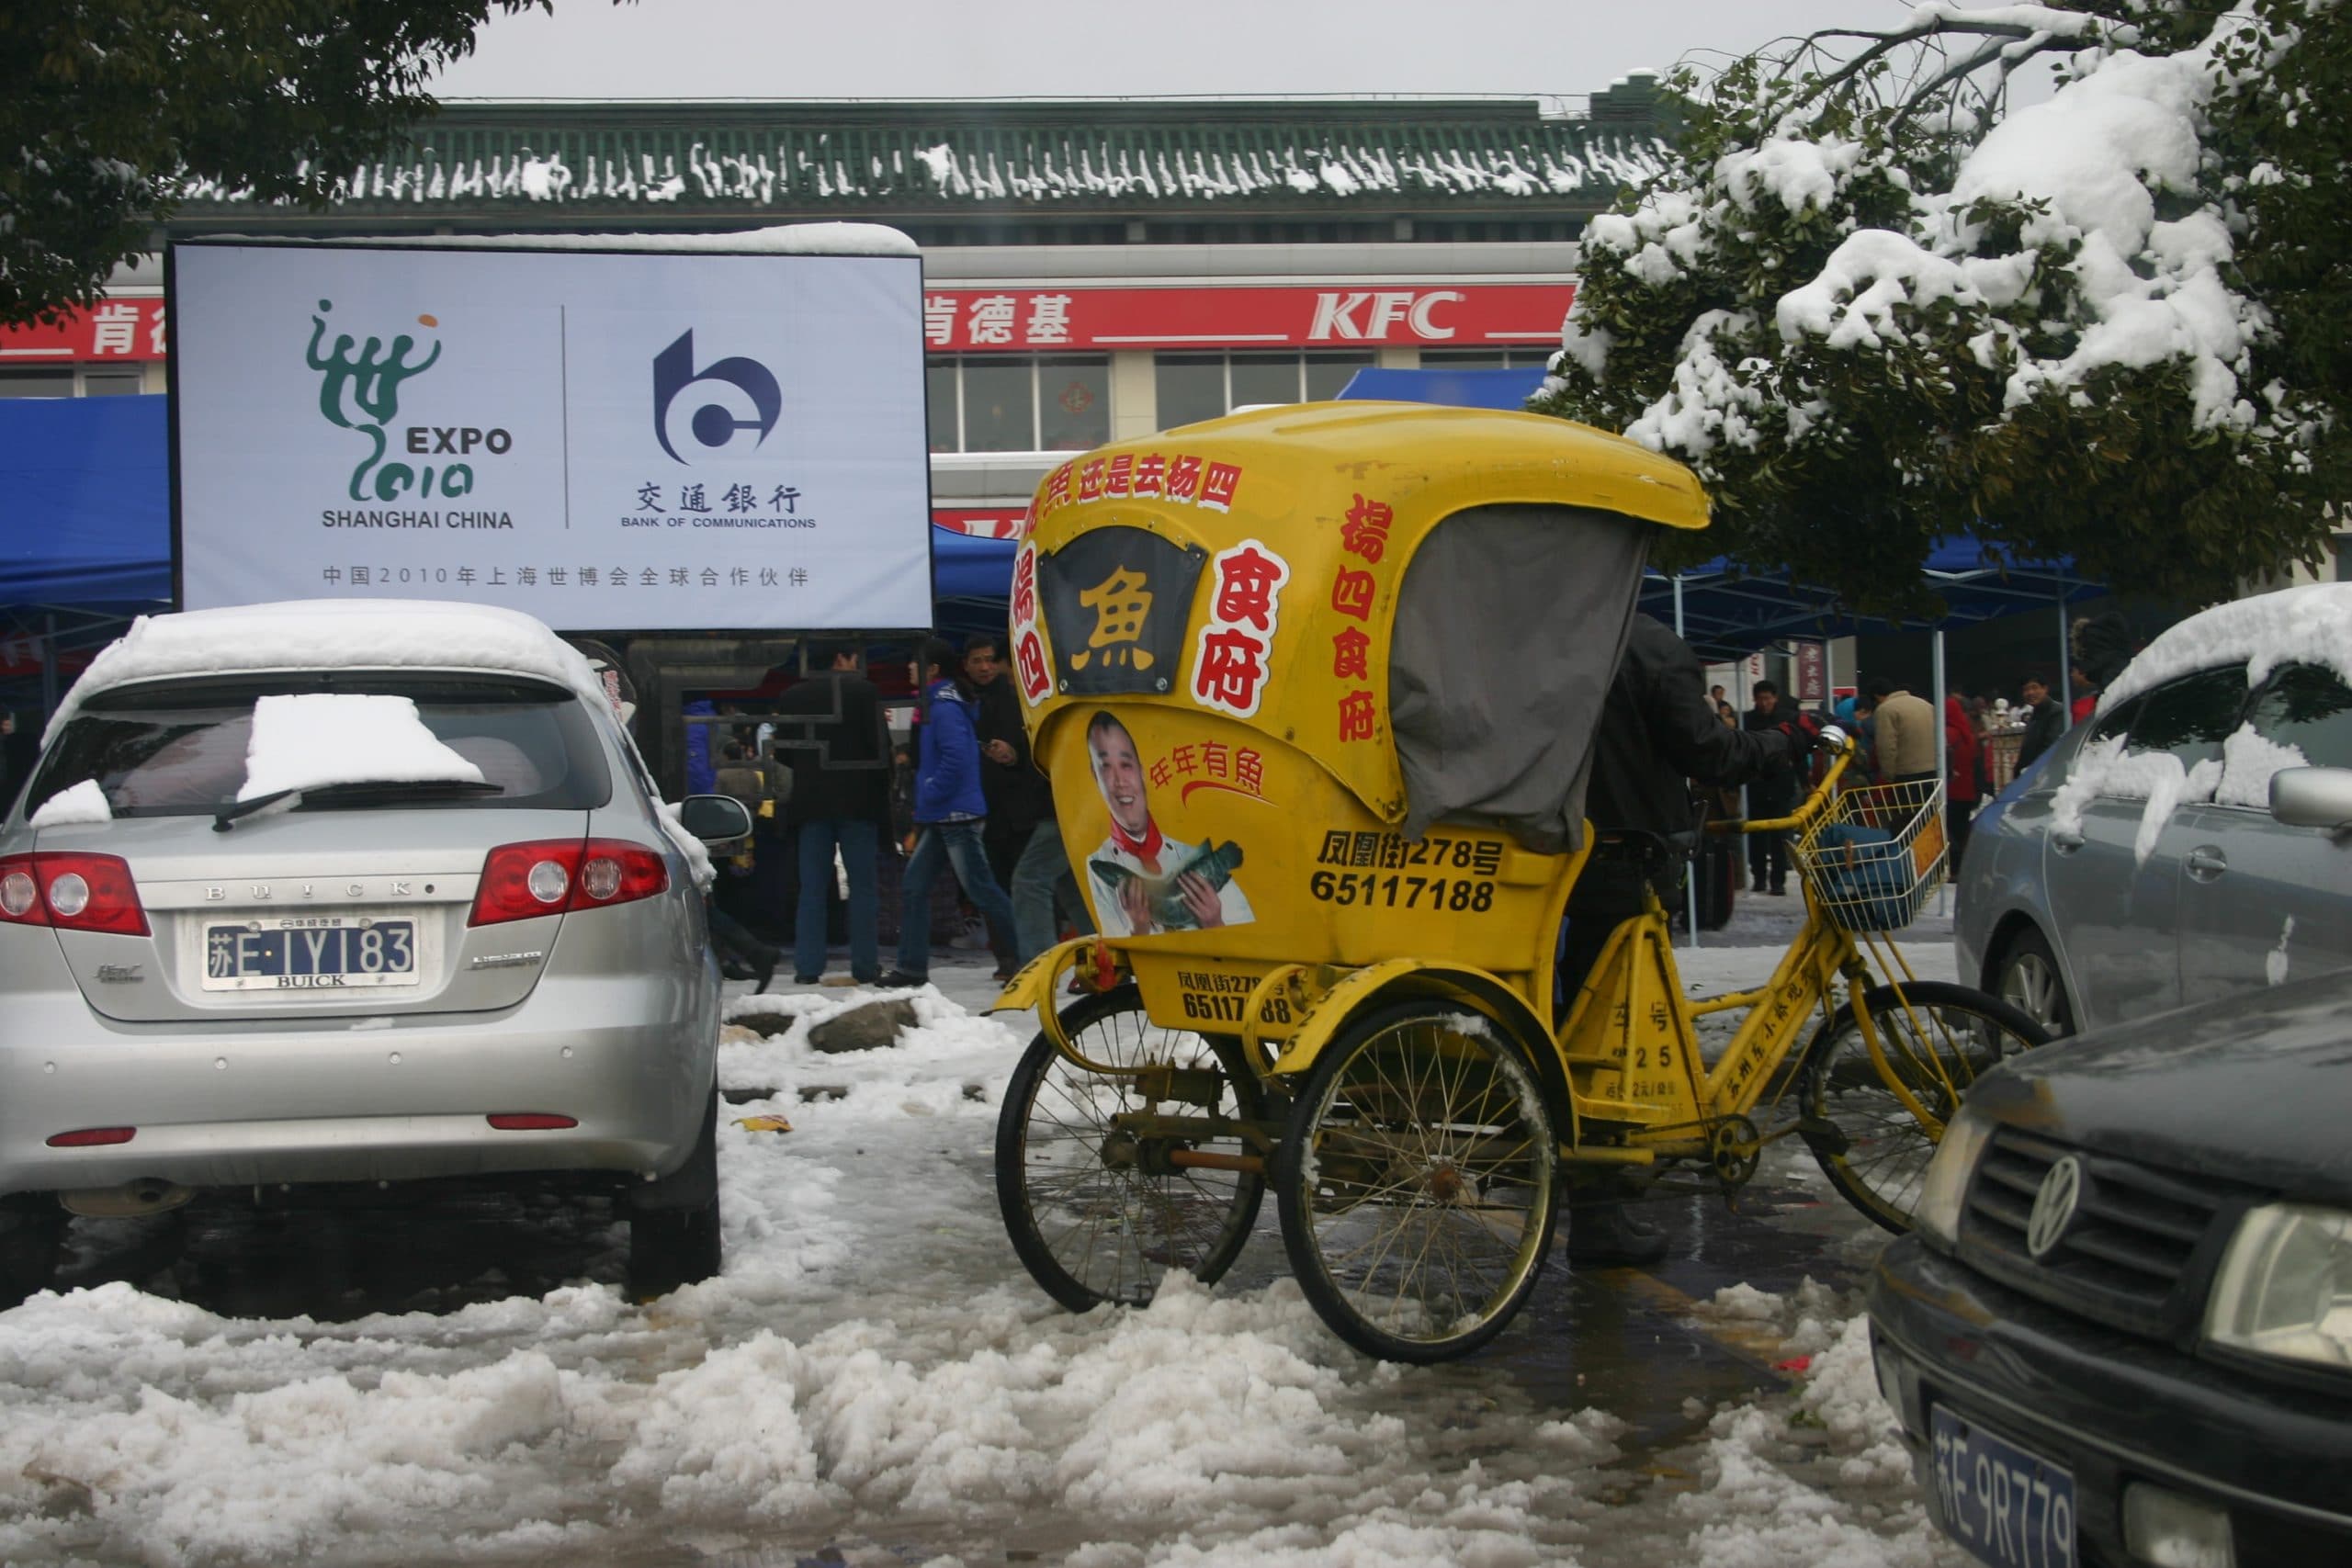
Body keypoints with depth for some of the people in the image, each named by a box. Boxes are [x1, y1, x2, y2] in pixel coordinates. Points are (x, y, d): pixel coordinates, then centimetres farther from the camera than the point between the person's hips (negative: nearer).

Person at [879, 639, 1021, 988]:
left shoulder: (945, 707, -15)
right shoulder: (939, 704, 16)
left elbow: (955, 759, -25)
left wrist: (930, 796, -15)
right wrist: (924, 807, 19)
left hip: (956, 816, -10)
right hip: (942, 816, 10)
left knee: (981, 890, -7)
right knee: (914, 887, 8)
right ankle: (913, 967, 11)